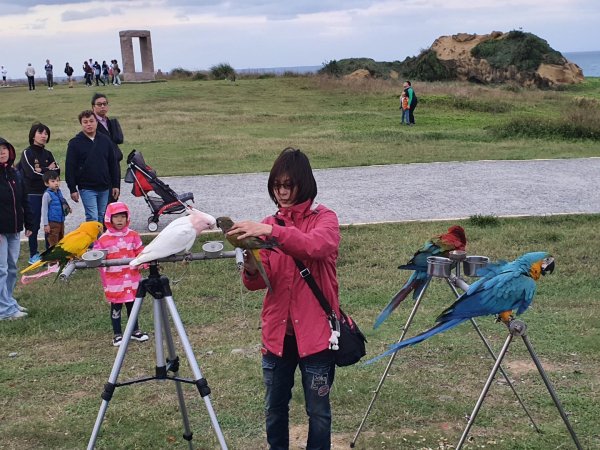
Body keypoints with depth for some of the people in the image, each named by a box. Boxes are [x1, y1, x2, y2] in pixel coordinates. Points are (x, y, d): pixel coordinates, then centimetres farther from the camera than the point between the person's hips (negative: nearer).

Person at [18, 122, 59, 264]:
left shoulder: (48, 154, 13)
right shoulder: (27, 153, -4)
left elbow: (57, 171, 0)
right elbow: (32, 174, -15)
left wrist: (41, 170, -14)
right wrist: (48, 169, -4)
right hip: (33, 194, -5)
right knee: (34, 225, 0)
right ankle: (33, 255, 9)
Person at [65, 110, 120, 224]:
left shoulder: (105, 140, 7)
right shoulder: (75, 143, -3)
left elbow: (113, 164, 11)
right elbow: (69, 168, -4)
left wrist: (115, 185, 8)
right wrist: (72, 189, -8)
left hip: (104, 188, 4)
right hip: (86, 188, -4)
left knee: (102, 218, 11)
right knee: (92, 218, -9)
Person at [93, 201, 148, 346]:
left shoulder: (133, 235, 2)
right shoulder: (103, 239, -7)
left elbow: (140, 253, 7)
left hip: (132, 279, 3)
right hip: (114, 281, -3)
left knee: (132, 305, 15)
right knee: (116, 307, 7)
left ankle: (135, 330, 30)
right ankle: (117, 334, 19)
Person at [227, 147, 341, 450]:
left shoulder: (324, 218, -3)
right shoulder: (270, 224, 8)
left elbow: (317, 246, -28)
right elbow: (258, 283, 1)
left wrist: (271, 232, -36)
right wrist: (251, 267, -21)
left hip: (316, 331, -4)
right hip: (277, 332, 4)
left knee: (318, 410, 8)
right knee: (274, 408, 15)